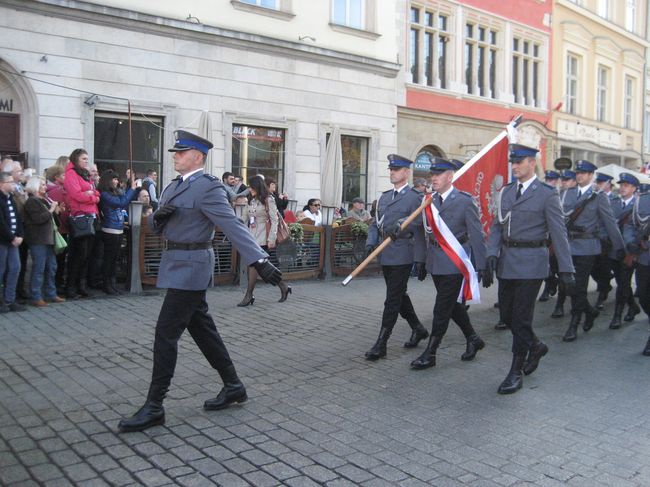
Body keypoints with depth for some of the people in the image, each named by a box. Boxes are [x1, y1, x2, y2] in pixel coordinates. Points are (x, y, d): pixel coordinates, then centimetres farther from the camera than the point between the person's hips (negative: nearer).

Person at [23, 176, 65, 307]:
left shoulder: (44, 200, 18)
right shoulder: (32, 202, -10)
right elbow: (38, 219, -21)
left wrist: (56, 211, 11)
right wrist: (51, 210, -13)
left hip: (47, 239, 9)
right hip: (38, 240, -9)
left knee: (51, 267, 12)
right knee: (39, 269, -7)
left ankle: (51, 294, 21)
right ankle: (36, 298, -1)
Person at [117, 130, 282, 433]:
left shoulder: (208, 187, -14)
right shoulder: (173, 186, 14)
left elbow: (232, 225, -24)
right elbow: (155, 226, 17)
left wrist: (260, 261, -32)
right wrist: (158, 215, -7)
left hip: (190, 267, -9)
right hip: (178, 265, 9)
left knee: (166, 333, -6)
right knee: (202, 328, 15)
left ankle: (154, 407, 4)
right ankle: (233, 387, 27)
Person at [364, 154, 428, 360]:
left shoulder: (415, 197, -5)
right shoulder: (384, 197, 15)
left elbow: (420, 231, -10)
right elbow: (375, 223, 16)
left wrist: (420, 260, -16)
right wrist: (371, 243, 0)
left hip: (402, 256, -7)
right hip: (385, 256, 7)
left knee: (393, 300, -4)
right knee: (399, 296, 18)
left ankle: (381, 344, 0)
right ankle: (418, 329, 37)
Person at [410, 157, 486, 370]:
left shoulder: (465, 201, -9)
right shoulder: (429, 201, 8)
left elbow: (477, 235, -9)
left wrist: (481, 265, -11)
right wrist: (422, 261, 12)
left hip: (454, 263, -6)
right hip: (435, 262, 7)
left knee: (442, 310, -3)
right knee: (452, 305, 17)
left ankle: (430, 354, 6)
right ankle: (473, 339, 37)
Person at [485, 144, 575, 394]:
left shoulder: (547, 194, -6)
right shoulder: (505, 192, 10)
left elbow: (559, 233, -7)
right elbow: (497, 226, 9)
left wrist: (566, 270, -9)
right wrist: (491, 255, -5)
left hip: (531, 263, -6)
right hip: (506, 262, 6)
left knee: (521, 317, -3)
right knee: (506, 313, 13)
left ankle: (516, 372, 9)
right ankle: (535, 346, 39)